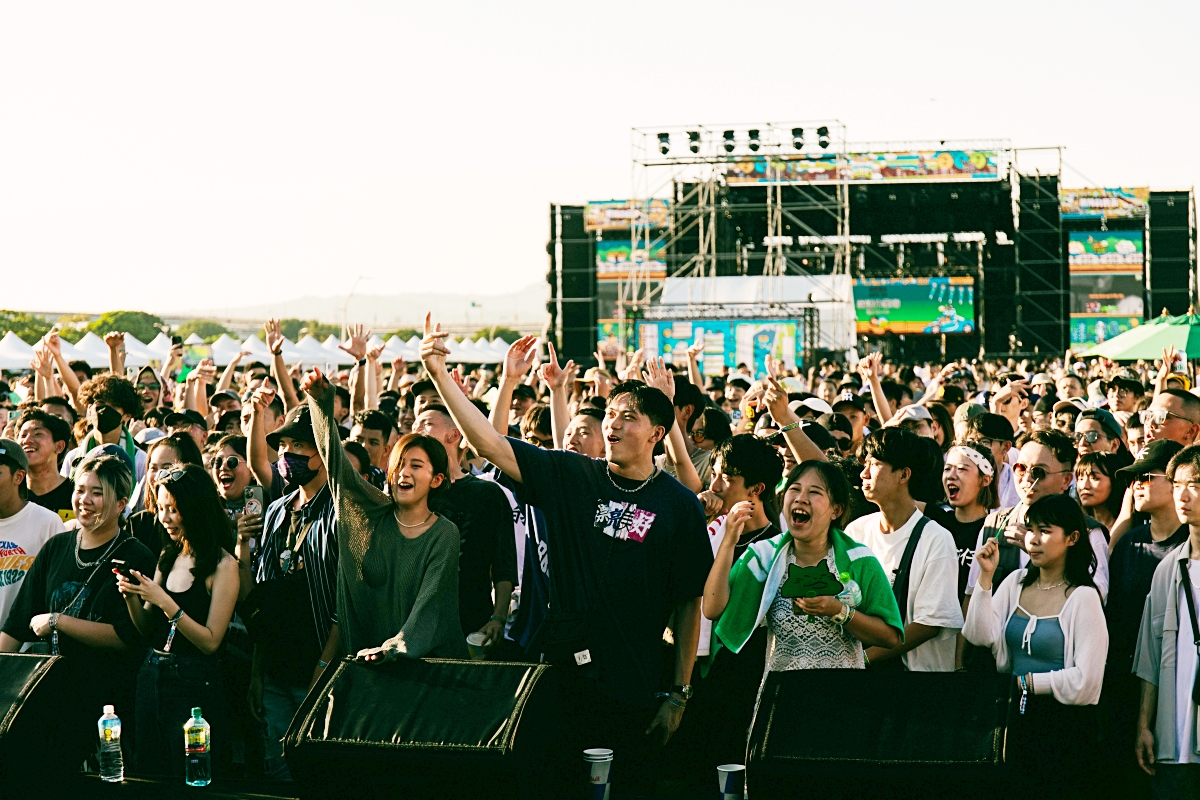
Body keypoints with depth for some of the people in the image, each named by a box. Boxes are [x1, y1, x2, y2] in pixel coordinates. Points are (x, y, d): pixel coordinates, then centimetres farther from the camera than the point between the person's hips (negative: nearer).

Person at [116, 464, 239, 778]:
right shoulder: (169, 556, 10)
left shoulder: (223, 565, -12)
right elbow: (147, 628, 14)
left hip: (195, 683, -7)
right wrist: (132, 596, -5)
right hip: (152, 677, 7)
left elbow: (210, 641, -15)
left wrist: (164, 601, -21)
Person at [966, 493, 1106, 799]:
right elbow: (980, 635, -6)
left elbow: (1083, 681, -15)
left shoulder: (1083, 598, -10)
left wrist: (1025, 682, -8)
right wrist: (986, 576, -11)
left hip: (1066, 727, -5)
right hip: (1019, 722, 5)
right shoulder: (1016, 583, 6)